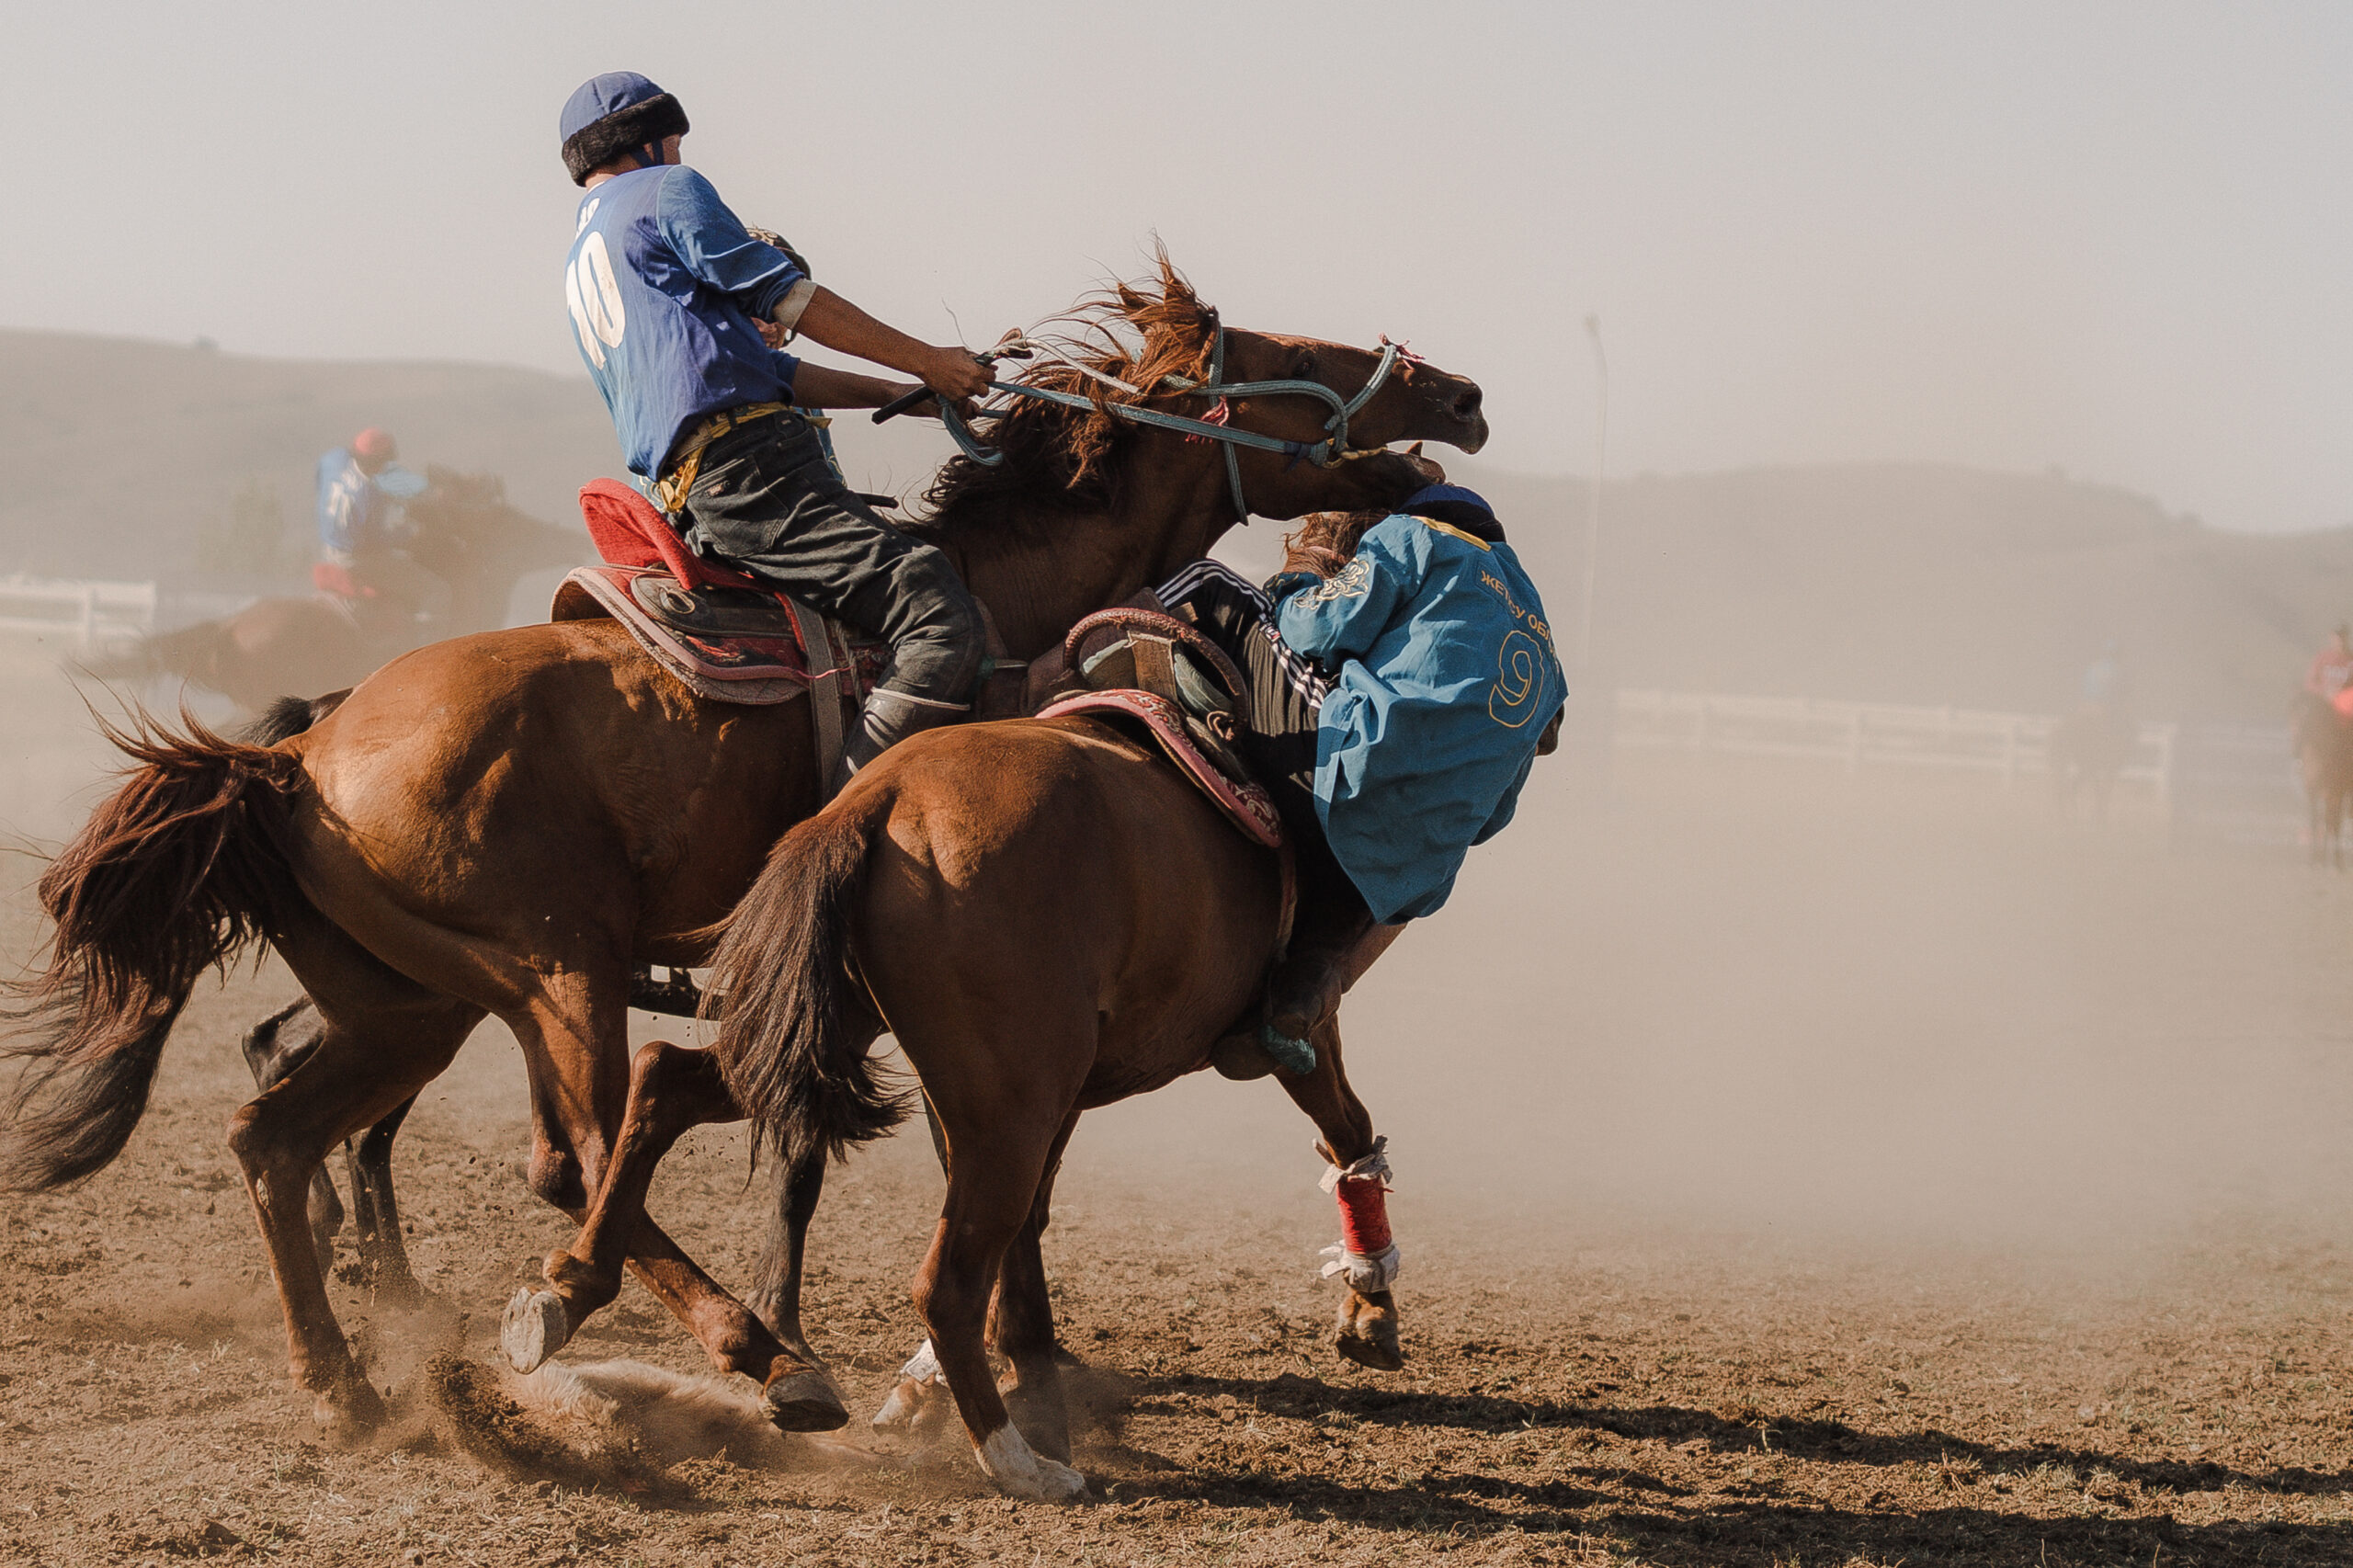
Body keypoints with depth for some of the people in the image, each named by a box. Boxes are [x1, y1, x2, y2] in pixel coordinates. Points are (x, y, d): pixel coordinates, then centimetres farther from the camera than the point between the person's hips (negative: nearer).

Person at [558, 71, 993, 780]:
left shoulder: (579, 265, 30)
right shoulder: (667, 190, 4)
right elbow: (792, 299, 1)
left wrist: (896, 394, 25)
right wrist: (928, 362, 10)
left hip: (688, 500, 10)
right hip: (750, 469, -10)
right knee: (941, 621, -20)